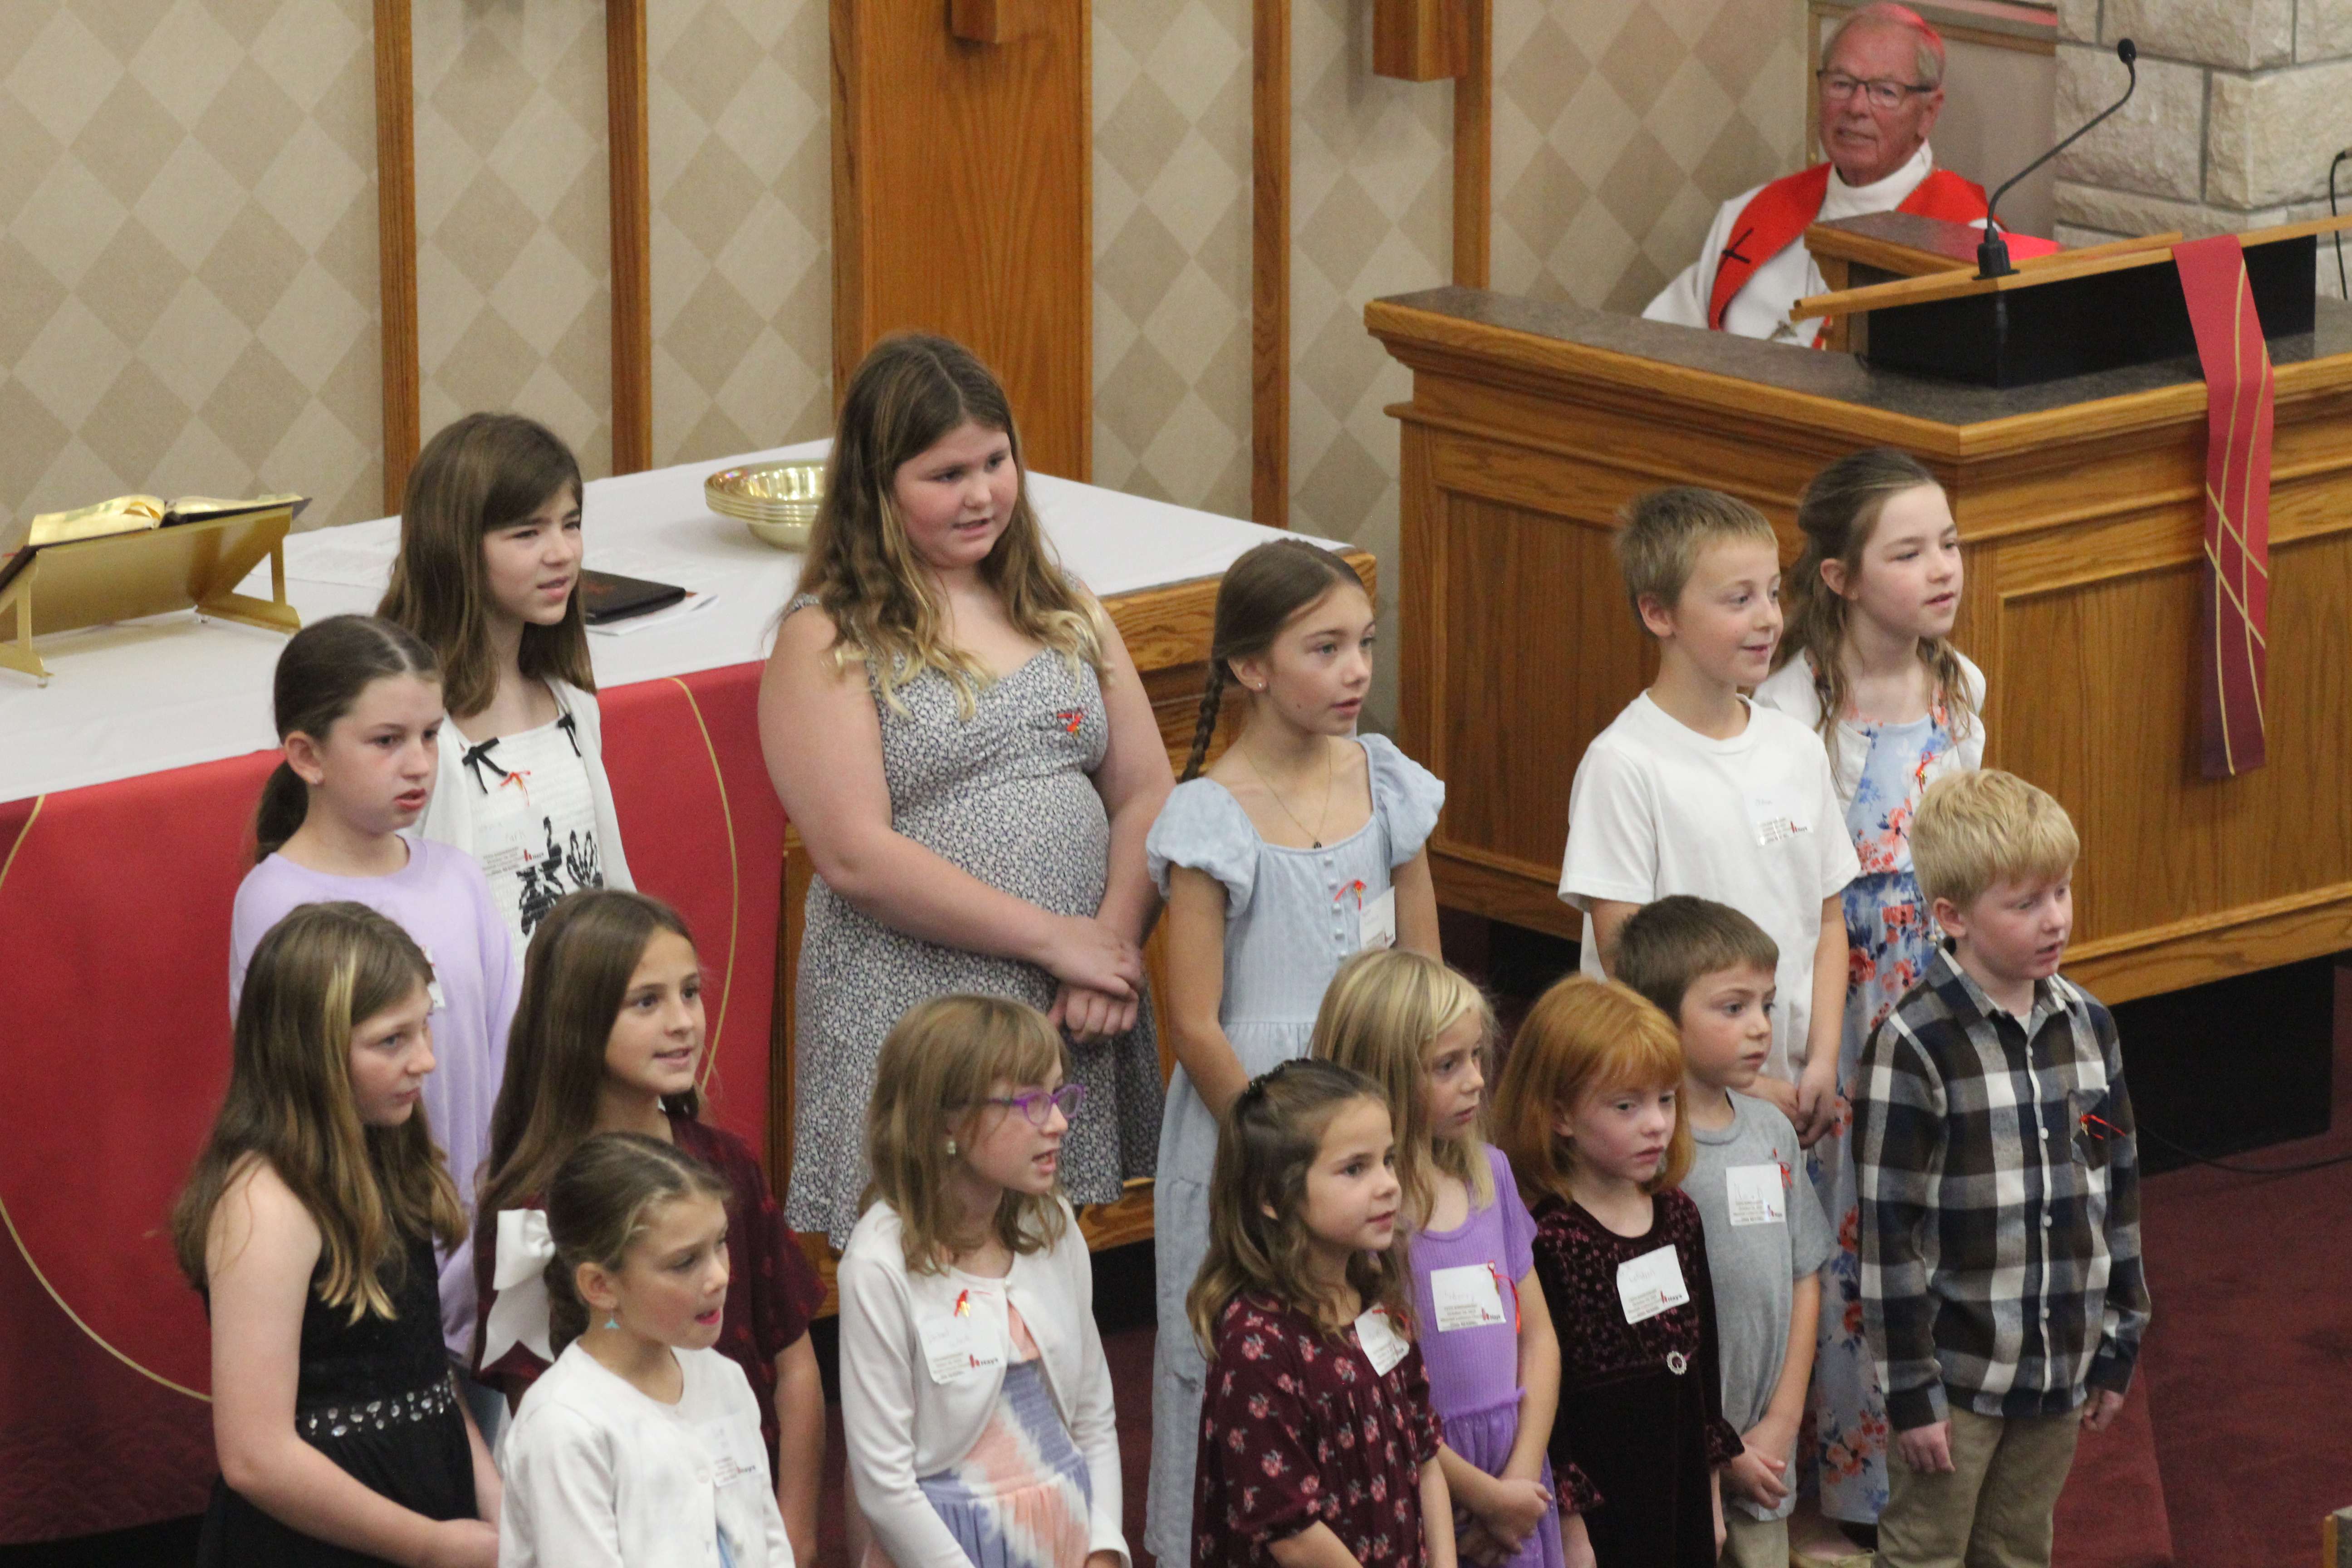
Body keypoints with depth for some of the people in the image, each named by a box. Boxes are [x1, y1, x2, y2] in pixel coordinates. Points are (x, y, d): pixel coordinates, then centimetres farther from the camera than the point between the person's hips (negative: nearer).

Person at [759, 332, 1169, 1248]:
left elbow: (1146, 796, 11)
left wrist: (1115, 944, -8)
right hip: (913, 1018, -5)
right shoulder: (829, 642, -3)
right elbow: (856, 857, -13)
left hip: (1076, 1019, 5)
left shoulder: (1065, 612, 15)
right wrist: (1053, 939, -13)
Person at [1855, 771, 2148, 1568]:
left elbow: (2118, 1195, 12)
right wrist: (1911, 1390, -14)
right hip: (1956, 1374, -5)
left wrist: (2117, 1349, 12)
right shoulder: (1912, 1045, -16)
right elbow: (1890, 1230, -14)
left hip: (2058, 1375, 5)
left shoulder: (2088, 1026, 3)